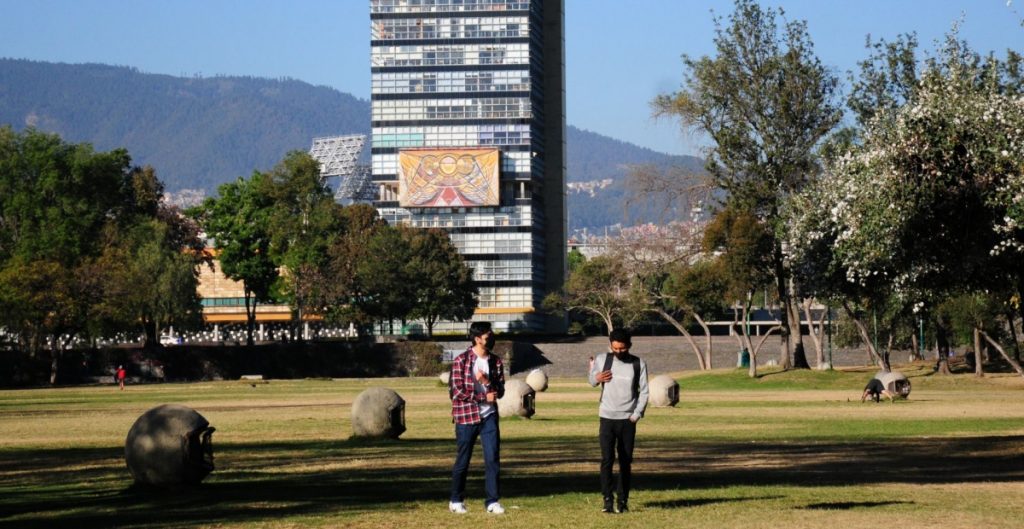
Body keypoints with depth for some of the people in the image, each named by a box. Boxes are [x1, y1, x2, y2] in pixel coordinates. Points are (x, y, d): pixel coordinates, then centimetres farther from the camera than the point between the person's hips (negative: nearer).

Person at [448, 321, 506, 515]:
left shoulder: (496, 362, 6)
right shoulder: (461, 361, -8)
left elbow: (500, 391, 6)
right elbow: (456, 391, -11)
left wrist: (487, 382, -14)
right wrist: (484, 397, -11)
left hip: (489, 416, 4)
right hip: (466, 416, -4)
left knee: (493, 458, -3)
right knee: (462, 461, 4)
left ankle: (492, 501, 3)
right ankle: (456, 500, 18)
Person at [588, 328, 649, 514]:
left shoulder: (639, 365, 1)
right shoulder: (602, 360, 2)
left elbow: (644, 392, 2)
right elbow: (592, 379, 15)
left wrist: (636, 414, -8)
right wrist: (596, 378, -9)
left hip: (627, 420, 1)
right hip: (607, 417, 0)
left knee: (626, 462, 4)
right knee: (607, 459, -11)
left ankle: (623, 501, 12)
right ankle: (608, 500, -12)